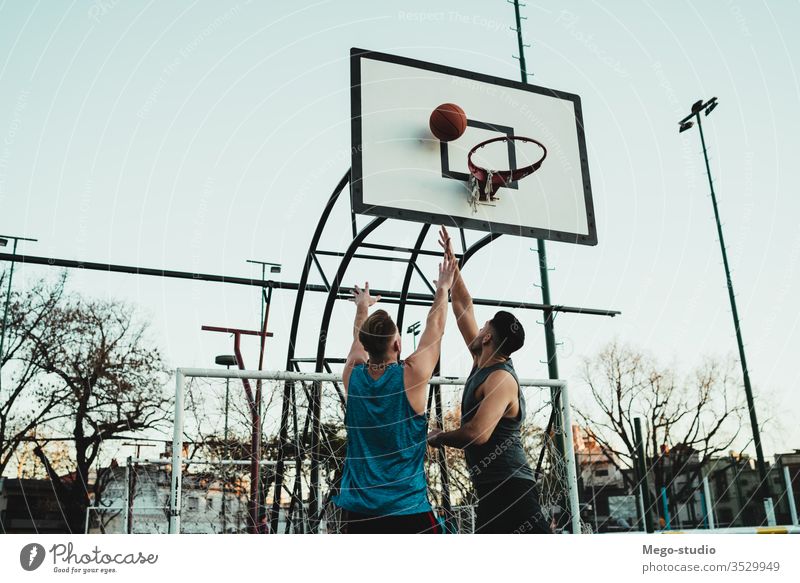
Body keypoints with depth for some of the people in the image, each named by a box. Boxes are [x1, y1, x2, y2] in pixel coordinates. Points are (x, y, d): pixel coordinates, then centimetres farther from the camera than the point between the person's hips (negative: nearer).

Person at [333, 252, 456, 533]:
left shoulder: (353, 377, 0)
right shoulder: (411, 376, -10)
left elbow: (359, 339, 21)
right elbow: (434, 328, 5)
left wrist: (363, 306, 39)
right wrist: (443, 288, 20)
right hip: (408, 510, -4)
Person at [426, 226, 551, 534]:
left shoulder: (501, 379, -14)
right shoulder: (483, 364, 12)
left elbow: (477, 433, -27)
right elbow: (464, 307, 19)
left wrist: (438, 437, -8)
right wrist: (451, 260, 23)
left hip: (510, 488, -10)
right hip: (492, 490, 10)